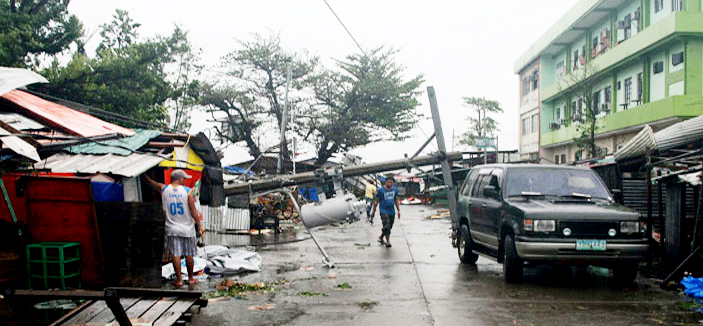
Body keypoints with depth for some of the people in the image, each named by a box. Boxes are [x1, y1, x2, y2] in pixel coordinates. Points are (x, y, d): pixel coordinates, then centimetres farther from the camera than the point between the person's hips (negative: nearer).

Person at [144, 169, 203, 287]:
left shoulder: (164, 189, -2)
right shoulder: (188, 191, -9)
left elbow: (151, 182, 18)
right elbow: (193, 211, -10)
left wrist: (144, 175, 37)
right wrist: (199, 226, -3)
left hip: (172, 229, 1)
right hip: (187, 228, -1)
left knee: (175, 255, 5)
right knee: (188, 255, 10)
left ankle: (179, 280, 8)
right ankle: (191, 278, 20)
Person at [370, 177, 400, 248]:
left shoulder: (395, 189, 7)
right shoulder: (380, 190, -8)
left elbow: (396, 200, 15)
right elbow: (376, 201, -1)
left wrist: (398, 210, 12)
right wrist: (373, 211, 1)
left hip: (392, 211, 5)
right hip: (384, 211, -5)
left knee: (389, 227, 11)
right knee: (386, 226, -14)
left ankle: (381, 238, 30)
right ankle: (388, 241, -5)